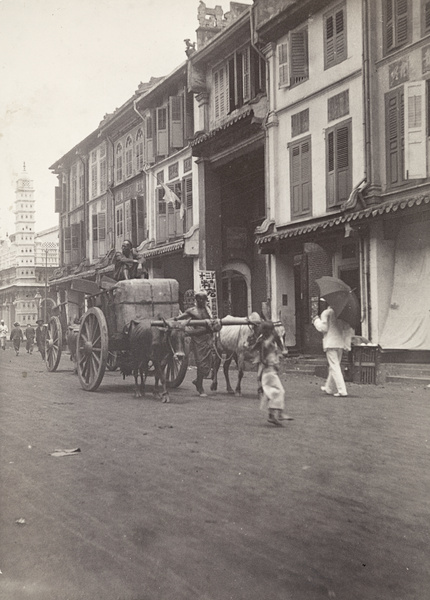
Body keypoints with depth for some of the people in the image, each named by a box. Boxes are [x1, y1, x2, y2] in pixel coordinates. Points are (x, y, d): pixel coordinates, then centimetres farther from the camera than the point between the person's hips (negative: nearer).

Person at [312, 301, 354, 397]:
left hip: (330, 343, -6)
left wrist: (316, 320, 5)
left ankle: (342, 390, -17)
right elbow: (349, 329, 8)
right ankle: (329, 388, 30)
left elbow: (323, 327, -11)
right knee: (335, 366, 17)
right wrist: (347, 343, 12)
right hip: (340, 343, 7)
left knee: (334, 367, -8)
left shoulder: (326, 313, -7)